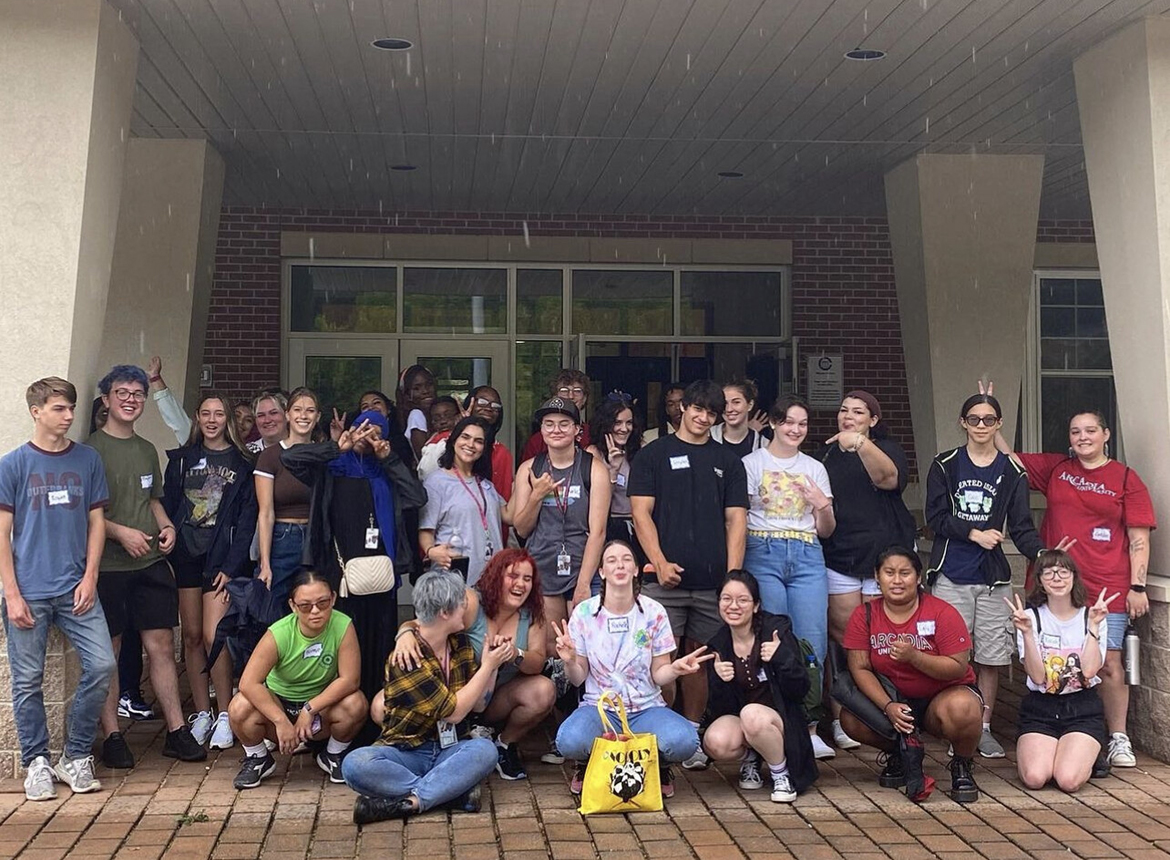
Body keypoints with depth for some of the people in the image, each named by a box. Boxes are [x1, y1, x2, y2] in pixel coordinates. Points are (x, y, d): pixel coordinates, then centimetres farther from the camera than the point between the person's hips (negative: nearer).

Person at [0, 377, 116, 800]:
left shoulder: (88, 460, 7)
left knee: (101, 665, -7)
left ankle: (76, 756, 10)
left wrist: (90, 578, -1)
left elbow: (96, 522, 10)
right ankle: (37, 762, 20)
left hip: (76, 589, 2)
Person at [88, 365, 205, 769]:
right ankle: (111, 736, 11)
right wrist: (121, 531, -18)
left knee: (162, 645, 5)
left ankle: (177, 731, 10)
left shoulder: (147, 450, 16)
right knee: (108, 651, 3)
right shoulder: (91, 449, -5)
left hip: (151, 561, 5)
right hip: (107, 564, -5)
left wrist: (167, 525, 7)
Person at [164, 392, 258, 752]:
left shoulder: (242, 464, 2)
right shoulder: (182, 459, 11)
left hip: (222, 558, -3)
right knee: (192, 636, 6)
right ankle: (202, 713, 16)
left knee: (213, 636, -10)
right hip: (185, 556, 3)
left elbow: (247, 519, -2)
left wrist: (230, 566, -9)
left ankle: (225, 716, 1)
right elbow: (167, 507, 9)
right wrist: (167, 552, -2)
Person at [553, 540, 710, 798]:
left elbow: (658, 675, 2)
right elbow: (578, 679, 1)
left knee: (684, 741, -32)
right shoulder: (584, 612, -2)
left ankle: (658, 767, 6)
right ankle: (588, 765, 4)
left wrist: (675, 669, -20)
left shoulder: (654, 612, 0)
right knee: (569, 741, -35)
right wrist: (570, 662, -22)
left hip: (646, 708, 1)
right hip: (598, 707, 0)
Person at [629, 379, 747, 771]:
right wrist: (660, 562, -11)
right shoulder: (653, 455, 8)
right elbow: (641, 512, 1)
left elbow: (736, 519, 10)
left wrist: (733, 574, -2)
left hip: (713, 580, 2)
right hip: (666, 577, -2)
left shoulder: (728, 461, 15)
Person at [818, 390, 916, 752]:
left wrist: (860, 444, -37)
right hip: (837, 558, 2)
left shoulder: (887, 449, 3)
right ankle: (841, 720, 2)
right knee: (843, 638, -2)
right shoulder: (827, 453, 16)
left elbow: (888, 477, -22)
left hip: (883, 555, -2)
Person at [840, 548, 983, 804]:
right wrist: (889, 706, -26)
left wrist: (913, 656, -32)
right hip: (893, 698, 3)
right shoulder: (864, 615, -6)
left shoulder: (943, 613, -14)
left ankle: (961, 766, -4)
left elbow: (958, 668, -18)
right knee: (851, 719, -23)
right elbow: (860, 668, -11)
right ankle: (900, 754, 8)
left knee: (961, 709, -37)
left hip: (945, 694, -3)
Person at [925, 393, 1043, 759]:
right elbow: (935, 517, -2)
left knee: (991, 656, 4)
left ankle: (984, 729, 17)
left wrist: (1041, 553, -18)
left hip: (993, 577, 1)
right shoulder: (945, 466, 4)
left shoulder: (1012, 472, 6)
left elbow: (1021, 526, 0)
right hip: (951, 576, -1)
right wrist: (975, 533, -12)